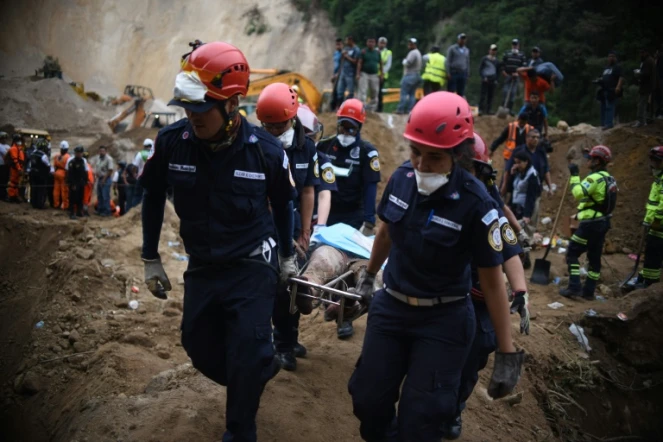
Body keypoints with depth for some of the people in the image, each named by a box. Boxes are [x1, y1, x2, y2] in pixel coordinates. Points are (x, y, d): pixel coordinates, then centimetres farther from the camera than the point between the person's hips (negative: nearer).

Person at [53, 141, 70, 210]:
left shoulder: (57, 157, 5)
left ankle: (56, 204, 20)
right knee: (65, 190, -2)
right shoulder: (68, 157, -16)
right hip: (64, 175, -6)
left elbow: (54, 166, 10)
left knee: (56, 189, 12)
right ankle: (65, 205, 0)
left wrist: (55, 173, 19)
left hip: (57, 174, 6)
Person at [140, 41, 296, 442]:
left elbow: (283, 203, 2)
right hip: (202, 268, 3)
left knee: (246, 359, -2)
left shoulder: (266, 150, -18)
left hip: (253, 268, -3)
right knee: (201, 350, 14)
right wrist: (151, 259, 7)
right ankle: (264, 368, 44)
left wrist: (287, 255, 12)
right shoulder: (172, 142, -15)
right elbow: (153, 196, 4)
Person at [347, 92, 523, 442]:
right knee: (368, 401, 11)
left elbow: (492, 281, -14)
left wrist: (507, 354, -11)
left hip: (443, 321, -4)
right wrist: (368, 276, 27)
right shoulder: (401, 178, -8)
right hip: (390, 308, 5)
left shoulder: (475, 204, -21)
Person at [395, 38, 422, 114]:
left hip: (410, 75, -10)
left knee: (404, 93, -10)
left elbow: (408, 63, -20)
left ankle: (400, 109, -13)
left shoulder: (413, 53, -12)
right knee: (412, 94, 5)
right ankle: (409, 110, 2)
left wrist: (404, 60, -1)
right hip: (417, 75, 10)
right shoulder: (418, 53, 21)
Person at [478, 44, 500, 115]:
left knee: (491, 96, 3)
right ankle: (481, 110, -5)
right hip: (485, 80, -4)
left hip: (493, 81, 4)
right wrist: (483, 77, -9)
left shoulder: (497, 61, 13)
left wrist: (496, 80, 7)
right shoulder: (485, 59, 1)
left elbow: (498, 71, 20)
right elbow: (480, 69, 1)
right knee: (483, 95, -6)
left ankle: (489, 110, 7)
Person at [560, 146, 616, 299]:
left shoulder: (596, 178, -18)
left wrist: (575, 175, -20)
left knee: (572, 253, -2)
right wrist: (581, 213, 21)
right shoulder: (609, 179, 13)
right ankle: (589, 291, 16)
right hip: (603, 222, 9)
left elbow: (578, 193, -30)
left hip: (591, 223, -9)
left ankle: (574, 287, -8)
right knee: (594, 257, 12)